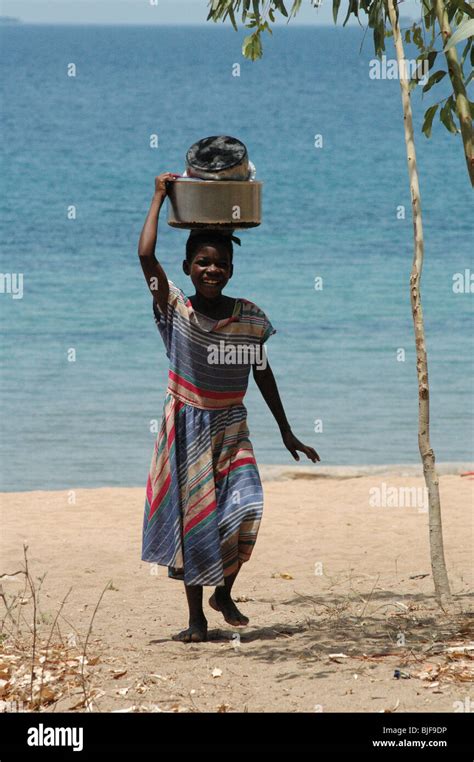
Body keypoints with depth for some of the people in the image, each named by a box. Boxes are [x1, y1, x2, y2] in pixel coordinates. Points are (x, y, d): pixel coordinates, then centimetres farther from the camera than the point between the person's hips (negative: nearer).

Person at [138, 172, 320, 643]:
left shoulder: (250, 318, -2)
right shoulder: (175, 311, -8)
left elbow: (262, 373, 10)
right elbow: (146, 255, -21)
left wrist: (285, 431, 14)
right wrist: (160, 197, -12)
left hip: (232, 429, 1)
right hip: (187, 428, -1)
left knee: (245, 507, -15)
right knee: (192, 519, 0)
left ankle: (224, 592, 9)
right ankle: (196, 616, 10)